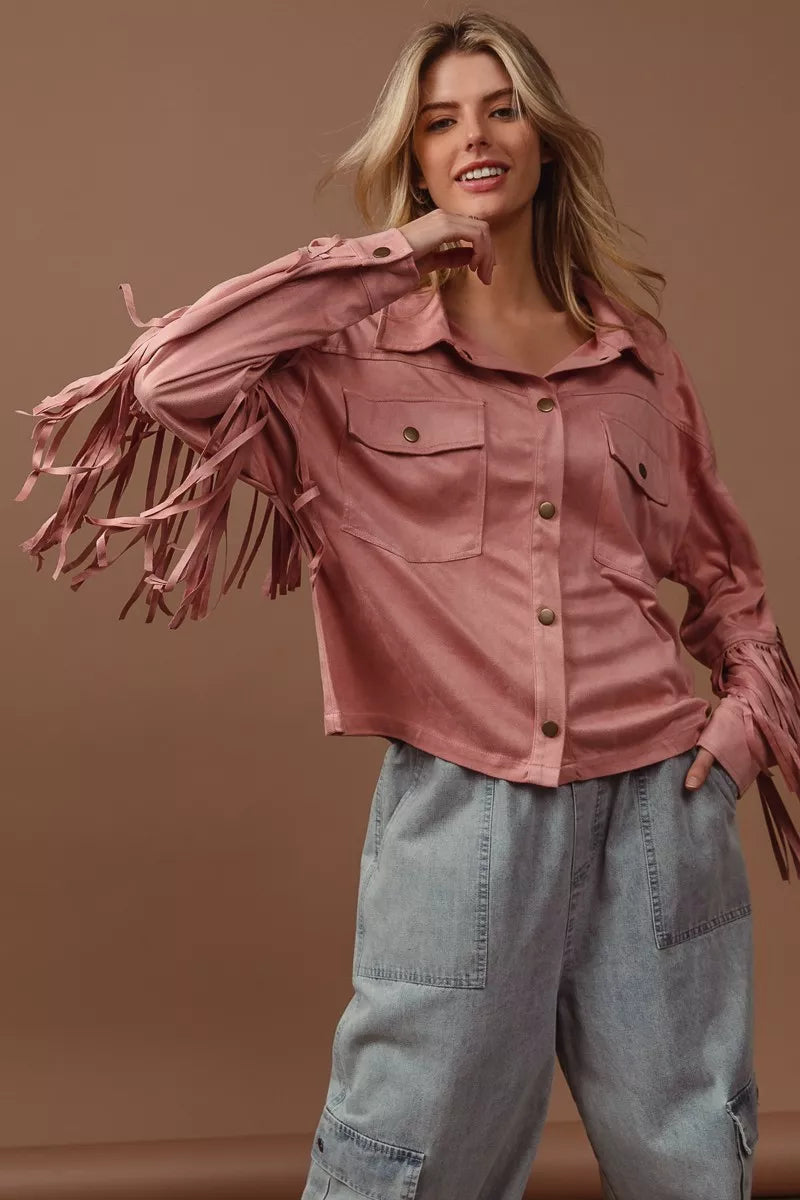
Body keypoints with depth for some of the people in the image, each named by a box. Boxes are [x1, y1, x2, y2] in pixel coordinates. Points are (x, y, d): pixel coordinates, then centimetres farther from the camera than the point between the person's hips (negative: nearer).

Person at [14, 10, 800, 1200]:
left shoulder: (638, 358, 9)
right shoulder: (359, 356, -1)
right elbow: (169, 378, -20)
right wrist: (392, 257, -13)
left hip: (658, 802, 3)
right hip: (460, 807, -3)